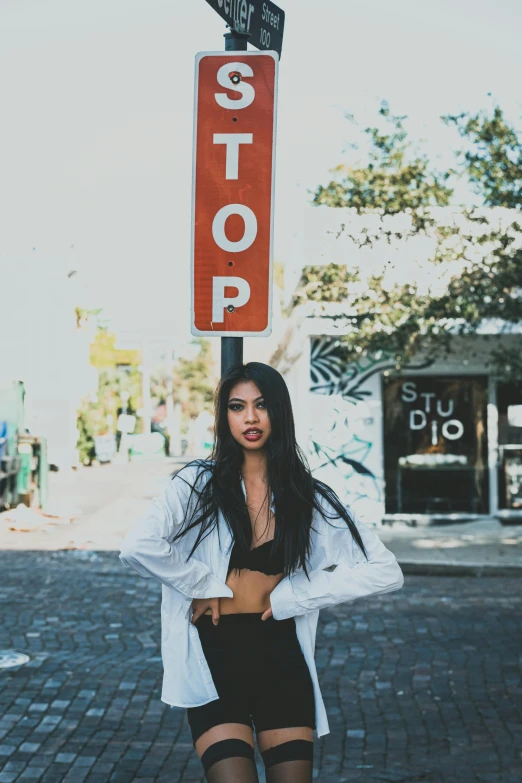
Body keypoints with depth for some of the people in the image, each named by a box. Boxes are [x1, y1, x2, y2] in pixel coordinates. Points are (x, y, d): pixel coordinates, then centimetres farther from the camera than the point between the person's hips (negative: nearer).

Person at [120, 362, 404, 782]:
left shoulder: (311, 498, 2)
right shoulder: (200, 483, -4)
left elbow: (386, 571, -5)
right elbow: (138, 547, -21)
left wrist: (291, 596, -9)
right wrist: (203, 584, -11)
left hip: (281, 657, 2)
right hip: (215, 654, -2)